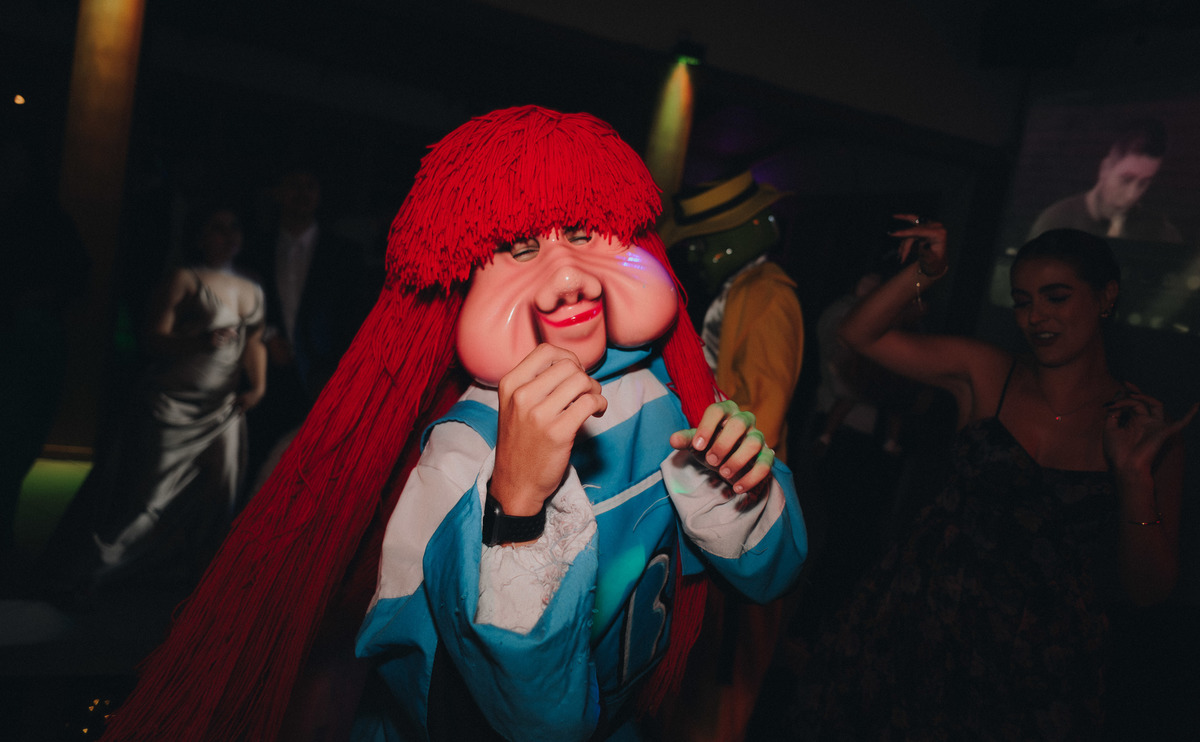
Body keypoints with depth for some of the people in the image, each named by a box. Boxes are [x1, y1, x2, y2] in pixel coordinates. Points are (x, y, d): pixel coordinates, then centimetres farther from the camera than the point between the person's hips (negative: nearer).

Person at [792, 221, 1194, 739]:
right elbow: (860, 334, -3)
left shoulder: (1146, 427, -4)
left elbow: (1147, 590, -6)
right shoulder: (985, 374, -2)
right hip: (925, 614, 1)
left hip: (1039, 654, 0)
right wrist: (924, 273, -15)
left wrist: (1135, 475, -19)